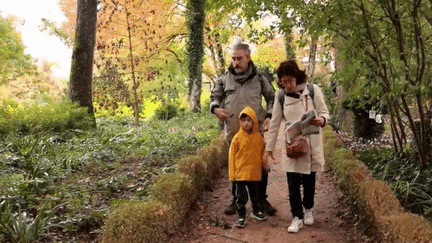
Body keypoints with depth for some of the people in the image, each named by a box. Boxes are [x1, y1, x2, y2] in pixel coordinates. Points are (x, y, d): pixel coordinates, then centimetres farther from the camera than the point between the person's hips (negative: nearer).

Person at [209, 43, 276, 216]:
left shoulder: (259, 78, 2)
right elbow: (214, 96, 14)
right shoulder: (225, 78, 4)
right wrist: (215, 108, -7)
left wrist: (269, 116, -4)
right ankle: (236, 200, 25)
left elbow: (272, 98, 10)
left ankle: (262, 200, 23)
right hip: (233, 131, 1)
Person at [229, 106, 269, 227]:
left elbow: (262, 152, 19)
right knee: (241, 196, 2)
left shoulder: (258, 137, 0)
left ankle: (256, 211, 38)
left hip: (255, 173, 3)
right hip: (240, 173, -3)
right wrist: (232, 174, -4)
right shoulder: (237, 138, -7)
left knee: (255, 193, 19)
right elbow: (232, 156, -3)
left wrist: (263, 162, 6)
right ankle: (241, 216, 12)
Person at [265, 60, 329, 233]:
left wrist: (321, 120, -25)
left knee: (309, 180, 9)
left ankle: (308, 210, 31)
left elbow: (325, 112, 0)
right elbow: (275, 123, 3)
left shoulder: (313, 90, -6)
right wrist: (269, 147, 3)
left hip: (312, 142, -1)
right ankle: (297, 217, 8)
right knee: (293, 182, -2)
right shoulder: (280, 95, -1)